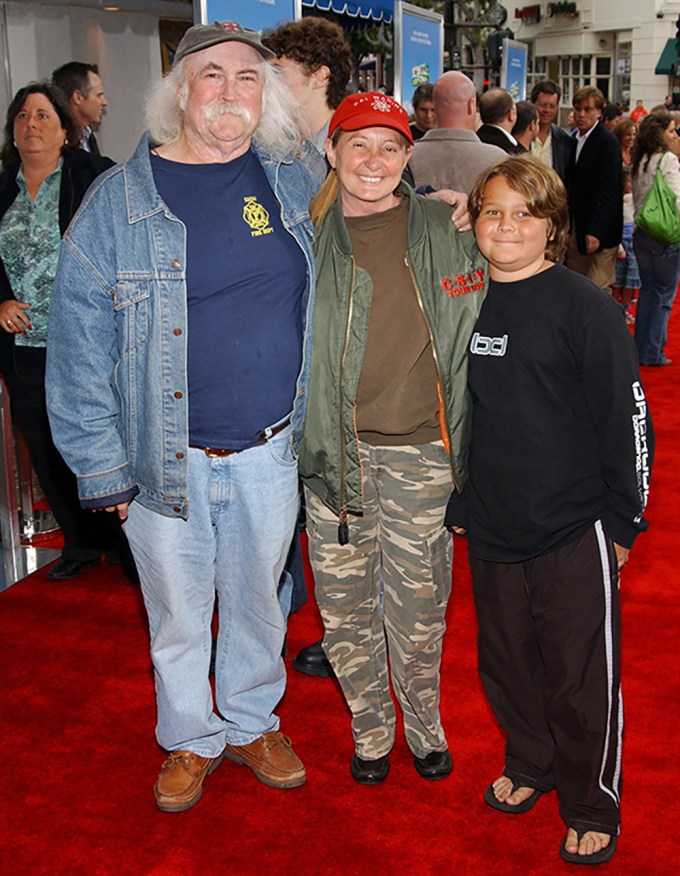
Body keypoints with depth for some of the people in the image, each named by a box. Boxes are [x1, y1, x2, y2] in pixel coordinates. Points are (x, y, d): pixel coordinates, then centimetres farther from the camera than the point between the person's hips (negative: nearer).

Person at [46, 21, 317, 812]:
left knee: (258, 602, 19)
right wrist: (102, 469, -9)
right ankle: (189, 740, 40)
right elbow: (80, 344, -8)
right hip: (166, 458, -2)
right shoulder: (120, 199, -8)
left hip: (270, 451, 3)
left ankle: (251, 723, 43)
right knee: (178, 615, 15)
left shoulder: (293, 182, 3)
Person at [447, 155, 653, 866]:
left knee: (581, 680, 6)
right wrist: (456, 503, 16)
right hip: (490, 530, 5)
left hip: (574, 534, -4)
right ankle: (528, 763, 43)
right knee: (506, 662, 18)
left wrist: (622, 519, -6)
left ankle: (591, 809, 27)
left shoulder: (583, 306, -9)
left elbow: (627, 417, -7)